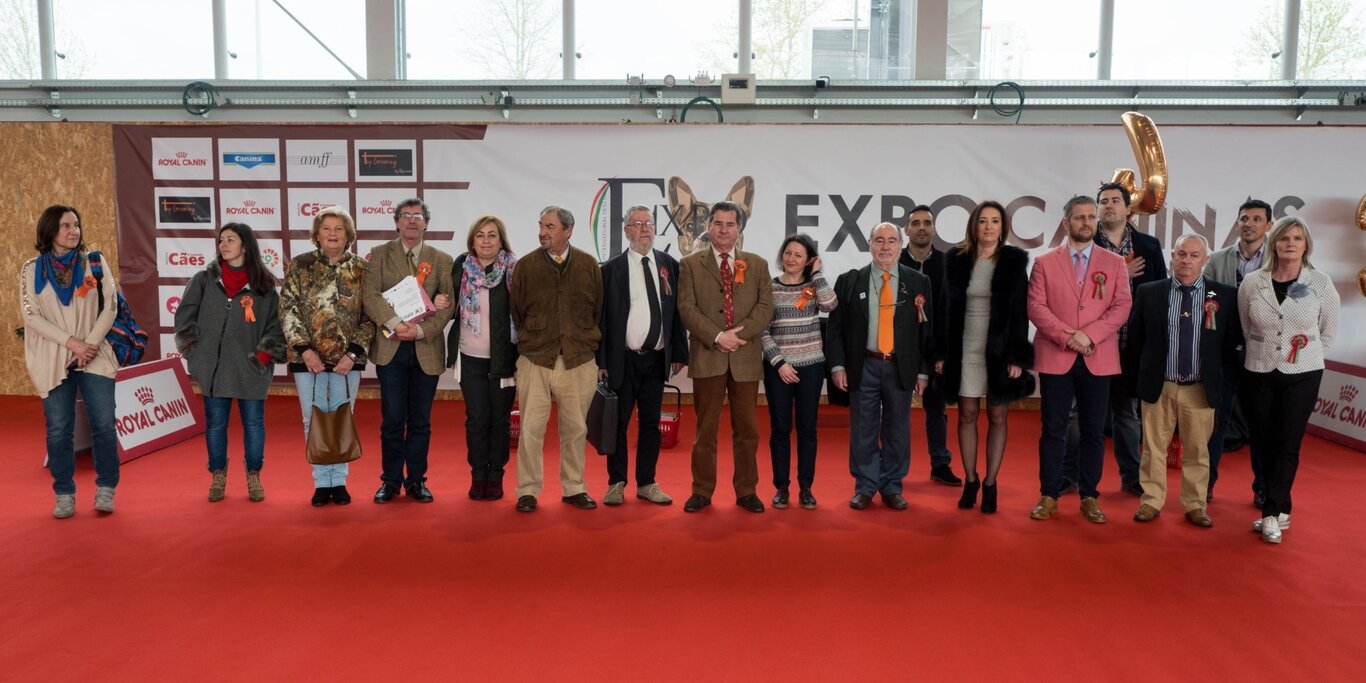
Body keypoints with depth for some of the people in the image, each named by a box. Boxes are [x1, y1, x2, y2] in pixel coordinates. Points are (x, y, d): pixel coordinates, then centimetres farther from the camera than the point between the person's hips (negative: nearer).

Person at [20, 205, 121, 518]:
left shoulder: (95, 263, 6)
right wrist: (72, 342, -13)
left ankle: (105, 489, 11)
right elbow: (31, 315, -3)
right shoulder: (32, 269, 4)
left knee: (104, 424, -3)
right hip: (53, 360, 0)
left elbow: (110, 307, 0)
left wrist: (90, 344, -12)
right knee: (59, 430, 2)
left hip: (95, 357, 0)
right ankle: (64, 495, 14)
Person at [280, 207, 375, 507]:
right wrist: (303, 348, -10)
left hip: (347, 360, 0)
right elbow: (287, 310, -1)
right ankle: (321, 482, 17)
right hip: (308, 358, 0)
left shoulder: (361, 269, 2)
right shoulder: (300, 266, 2)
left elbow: (369, 316, 1)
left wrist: (354, 353, -8)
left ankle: (339, 481, 19)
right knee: (313, 420, 5)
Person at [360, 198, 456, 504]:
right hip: (391, 348, -1)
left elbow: (448, 304, -1)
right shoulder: (379, 255, 6)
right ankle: (391, 480, 15)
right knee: (392, 420, 2)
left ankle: (416, 480, 18)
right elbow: (369, 296, -6)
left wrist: (422, 330, -14)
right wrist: (395, 323, -20)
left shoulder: (441, 260, 8)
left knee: (420, 421, 8)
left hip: (427, 350, 1)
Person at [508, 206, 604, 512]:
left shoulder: (589, 265, 4)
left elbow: (599, 310, 11)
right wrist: (528, 342, 11)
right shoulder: (526, 266, 2)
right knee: (531, 428, -1)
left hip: (579, 361, 1)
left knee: (575, 428, 8)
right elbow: (515, 312, 9)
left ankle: (573, 488, 22)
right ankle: (528, 490, 11)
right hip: (535, 360, -1)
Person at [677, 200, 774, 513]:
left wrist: (740, 334, -13)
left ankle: (746, 491, 18)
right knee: (705, 429, 5)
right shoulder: (690, 264, 5)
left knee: (746, 429, 7)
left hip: (746, 358, 2)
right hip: (707, 357, -1)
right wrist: (717, 337, -15)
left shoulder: (757, 264, 10)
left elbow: (765, 306, 1)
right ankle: (702, 491, 14)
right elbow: (687, 308, -4)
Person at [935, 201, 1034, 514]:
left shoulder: (1014, 261, -1)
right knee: (967, 415, 6)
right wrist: (943, 353, 1)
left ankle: (990, 484, 14)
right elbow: (948, 310, 5)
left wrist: (1018, 356, -10)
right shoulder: (957, 260, 3)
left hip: (1000, 350, -1)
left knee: (997, 416, 5)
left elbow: (1020, 311, -3)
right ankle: (970, 480, 18)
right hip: (965, 350, 1)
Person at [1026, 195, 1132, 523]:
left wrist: (1088, 335, -14)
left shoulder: (1115, 263, 9)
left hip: (1098, 359, 1)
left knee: (1093, 431, 6)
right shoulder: (1045, 262, 5)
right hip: (1055, 357, -1)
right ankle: (1048, 496, 10)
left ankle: (1089, 497, 15)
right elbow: (1035, 307, -3)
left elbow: (1121, 307, 0)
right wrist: (1067, 336, -14)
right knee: (1053, 430, 3)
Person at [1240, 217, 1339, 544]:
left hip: (1302, 376, -2)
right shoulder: (1251, 283, -4)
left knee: (1287, 446, -1)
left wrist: (1308, 355, 8)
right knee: (1266, 444, 7)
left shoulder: (1321, 283, -6)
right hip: (1259, 374, 2)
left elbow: (1329, 331, 8)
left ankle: (1272, 514, 7)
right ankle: (1281, 511, 21)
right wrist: (1263, 351, 11)